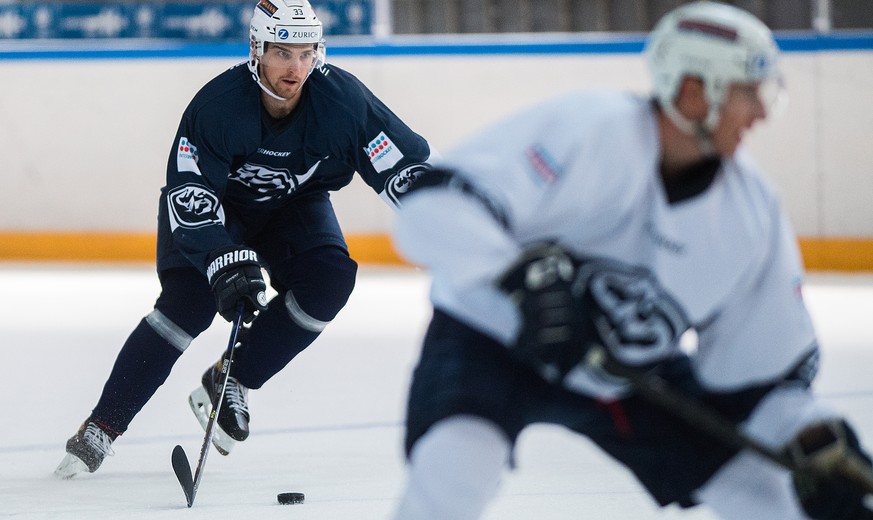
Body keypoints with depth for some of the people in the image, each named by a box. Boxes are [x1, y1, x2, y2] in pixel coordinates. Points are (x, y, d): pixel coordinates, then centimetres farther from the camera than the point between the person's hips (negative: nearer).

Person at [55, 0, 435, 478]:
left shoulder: (341, 99, -26)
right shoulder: (217, 106, -32)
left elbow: (406, 162, -20)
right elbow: (189, 196, -35)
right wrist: (225, 260, -47)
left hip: (295, 202, 3)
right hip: (213, 203, -3)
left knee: (328, 278, -23)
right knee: (190, 300, -23)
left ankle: (228, 384, -9)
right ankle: (102, 426, -15)